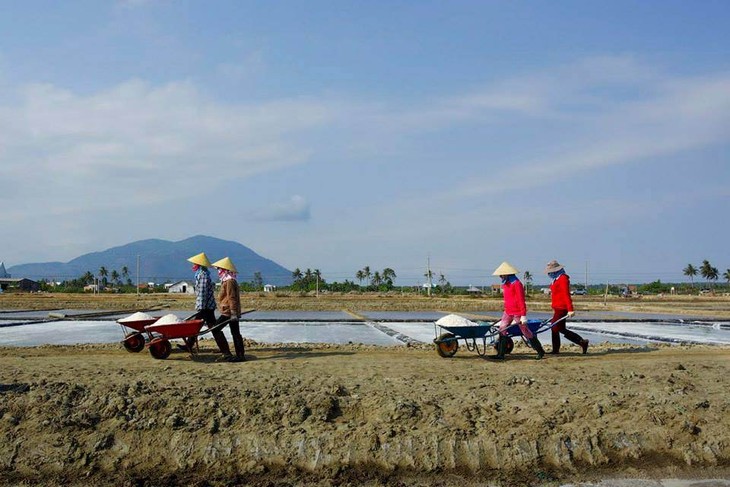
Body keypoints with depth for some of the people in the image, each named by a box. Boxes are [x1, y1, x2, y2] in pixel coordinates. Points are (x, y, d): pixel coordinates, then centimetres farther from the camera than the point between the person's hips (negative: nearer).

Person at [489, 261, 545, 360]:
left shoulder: (516, 284, -16)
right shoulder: (505, 284, 11)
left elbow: (521, 301, -18)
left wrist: (523, 315, -20)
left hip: (518, 313, -8)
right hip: (508, 312, 8)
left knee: (526, 332, 1)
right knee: (502, 331, 0)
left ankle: (540, 351, 15)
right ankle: (500, 354, 3)